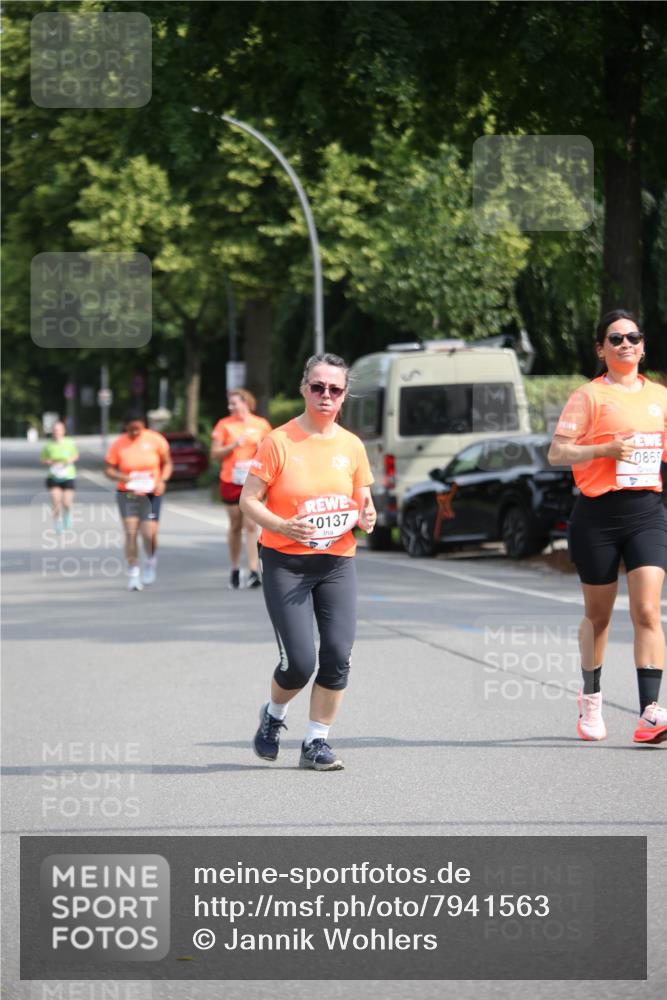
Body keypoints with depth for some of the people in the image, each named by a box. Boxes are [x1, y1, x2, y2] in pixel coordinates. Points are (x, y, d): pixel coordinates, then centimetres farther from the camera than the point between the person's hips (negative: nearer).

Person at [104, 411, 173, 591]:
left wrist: (162, 480, -11)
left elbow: (167, 463, 6)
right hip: (127, 494, 0)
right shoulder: (118, 444, -4)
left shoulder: (155, 440, -3)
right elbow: (109, 469, 0)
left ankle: (150, 561, 22)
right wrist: (125, 478, -19)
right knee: (131, 532, -9)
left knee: (149, 533, -9)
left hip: (151, 493, 0)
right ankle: (133, 573, -1)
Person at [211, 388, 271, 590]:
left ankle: (253, 572, -15)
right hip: (231, 481, 1)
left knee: (251, 525, -11)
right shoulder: (224, 425, 4)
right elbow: (215, 455, 2)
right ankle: (235, 570, 20)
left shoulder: (261, 424, 5)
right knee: (236, 526, 7)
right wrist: (233, 446, -13)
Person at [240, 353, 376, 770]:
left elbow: (364, 501, 15)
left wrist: (367, 516, -9)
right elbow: (249, 500, -6)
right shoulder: (279, 442, -6)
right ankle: (273, 715, 23)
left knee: (338, 655, -8)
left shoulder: (352, 446, 5)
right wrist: (282, 526, -23)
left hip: (337, 563, 4)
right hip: (285, 563, -4)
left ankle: (317, 741, 6)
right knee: (300, 662, -9)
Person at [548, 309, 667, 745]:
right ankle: (591, 701, 32)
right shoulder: (590, 396, -2)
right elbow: (557, 453, -8)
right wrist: (605, 449, -20)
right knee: (598, 614, 10)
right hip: (598, 513, -2)